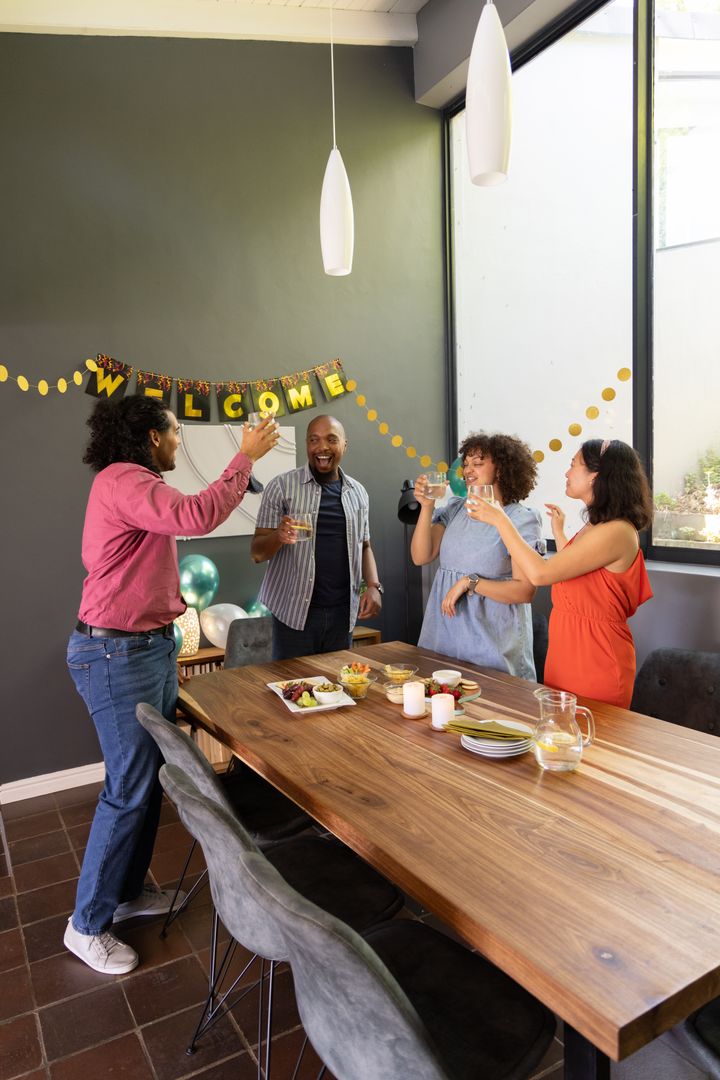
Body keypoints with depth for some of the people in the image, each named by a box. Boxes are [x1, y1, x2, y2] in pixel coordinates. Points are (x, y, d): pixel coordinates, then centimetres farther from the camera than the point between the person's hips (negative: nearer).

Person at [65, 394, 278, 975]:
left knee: (151, 776, 15)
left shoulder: (137, 484, 16)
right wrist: (246, 456, -24)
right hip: (116, 654, -10)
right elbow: (196, 516, -31)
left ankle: (129, 889, 32)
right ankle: (87, 925, 16)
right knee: (130, 790, -2)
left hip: (150, 647, 10)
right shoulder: (121, 481, -18)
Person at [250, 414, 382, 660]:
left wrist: (374, 586, 0)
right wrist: (278, 537, -25)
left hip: (343, 614, 4)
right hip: (295, 612, -3)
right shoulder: (281, 487, -4)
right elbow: (257, 553, -4)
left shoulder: (358, 492, 8)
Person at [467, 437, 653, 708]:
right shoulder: (596, 526, 11)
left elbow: (540, 573, -25)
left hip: (596, 661, -9)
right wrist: (559, 533, 23)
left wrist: (500, 520, -17)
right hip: (567, 653, 9)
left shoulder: (617, 532, -21)